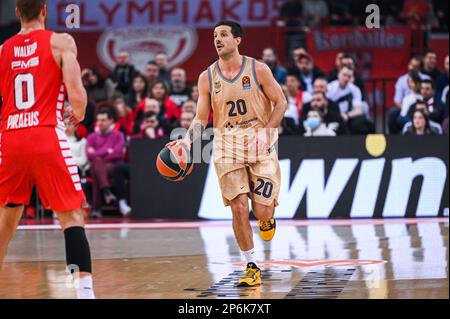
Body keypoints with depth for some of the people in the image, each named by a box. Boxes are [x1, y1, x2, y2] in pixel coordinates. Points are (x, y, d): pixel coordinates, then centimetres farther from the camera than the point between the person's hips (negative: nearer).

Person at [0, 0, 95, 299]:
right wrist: (79, 114, 11)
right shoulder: (60, 41, 1)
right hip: (47, 136, -4)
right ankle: (85, 288, -16)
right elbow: (76, 94, -10)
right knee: (72, 216, -3)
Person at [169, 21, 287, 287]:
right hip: (227, 145, 2)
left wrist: (266, 131, -14)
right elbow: (201, 118, 6)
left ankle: (268, 216, 33)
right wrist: (188, 141, -12)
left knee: (262, 210, -7)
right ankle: (252, 267, 5)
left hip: (260, 142, -2)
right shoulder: (207, 77, 3)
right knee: (239, 208, -7)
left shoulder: (258, 70, -4)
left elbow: (281, 103, -1)